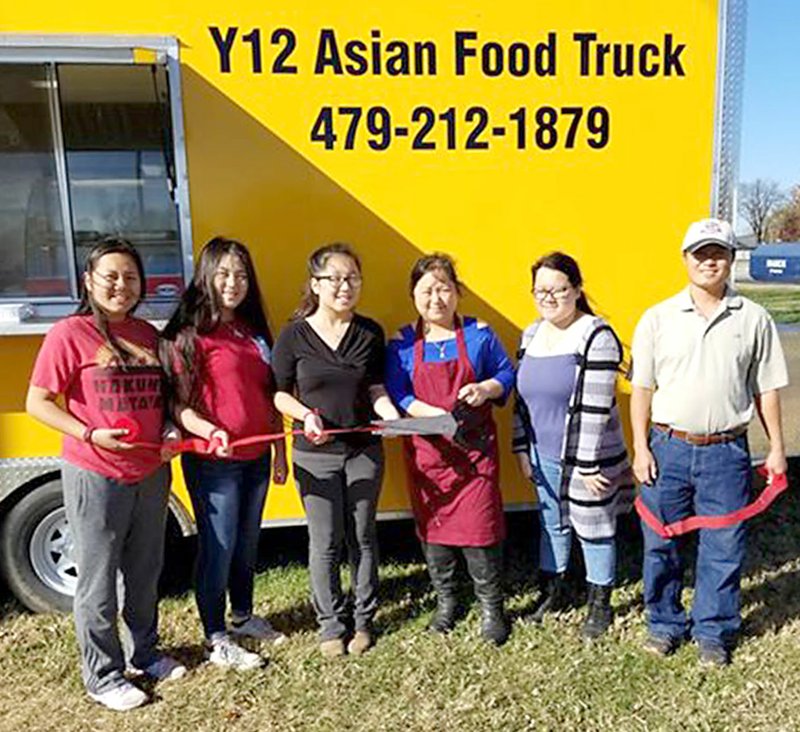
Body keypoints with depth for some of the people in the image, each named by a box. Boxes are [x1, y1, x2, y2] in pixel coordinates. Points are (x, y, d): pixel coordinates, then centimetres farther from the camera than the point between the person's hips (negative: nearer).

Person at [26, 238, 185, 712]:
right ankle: (103, 677, 24)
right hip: (95, 476, -5)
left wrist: (172, 433, -2)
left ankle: (144, 651, 38)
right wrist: (91, 434, -20)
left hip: (152, 473, 6)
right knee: (99, 580, 6)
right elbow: (38, 402, -9)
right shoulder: (70, 334, -9)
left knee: (146, 571, 18)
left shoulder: (149, 335, 7)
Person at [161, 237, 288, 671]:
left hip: (256, 457, 7)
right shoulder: (189, 333, -10)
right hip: (212, 461, -6)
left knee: (247, 543, 19)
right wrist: (210, 431, -30)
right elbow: (177, 402, -13)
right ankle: (215, 639, 21)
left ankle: (243, 616, 39)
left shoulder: (255, 330, 11)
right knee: (218, 546, 4)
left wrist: (280, 450, 14)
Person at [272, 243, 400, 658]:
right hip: (315, 455, -2)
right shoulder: (294, 335, -6)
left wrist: (392, 416, -15)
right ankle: (331, 623, 26)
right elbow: (279, 393, 0)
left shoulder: (370, 332, 0)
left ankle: (363, 619, 31)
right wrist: (306, 414, -18)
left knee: (362, 537, 13)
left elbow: (375, 389, 4)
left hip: (364, 451, 2)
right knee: (325, 543, 7)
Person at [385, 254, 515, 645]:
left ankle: (491, 607, 18)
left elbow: (506, 374, 8)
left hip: (475, 446, -1)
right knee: (431, 526, 11)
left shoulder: (479, 334, 0)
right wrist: (440, 416, -18)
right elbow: (397, 395, -5)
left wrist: (486, 389, -14)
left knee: (479, 524, -2)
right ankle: (445, 601, 31)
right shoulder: (402, 344, 1)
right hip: (426, 449, 2)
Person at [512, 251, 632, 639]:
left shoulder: (596, 337, -17)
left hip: (585, 458, -6)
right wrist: (522, 448, 11)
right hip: (544, 457, 7)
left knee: (593, 529, 10)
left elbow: (596, 408, -20)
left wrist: (589, 466, -20)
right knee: (552, 523, 21)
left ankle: (600, 603, 29)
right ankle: (553, 590, 41)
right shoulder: (531, 335, 6)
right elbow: (523, 396, 12)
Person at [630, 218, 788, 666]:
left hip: (726, 452, 0)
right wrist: (642, 448, -2)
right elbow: (642, 388, 3)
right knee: (661, 543, 10)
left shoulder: (754, 319, 3)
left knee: (723, 549, 9)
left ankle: (715, 632, 29)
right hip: (667, 448, 0)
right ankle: (665, 624, 30)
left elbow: (766, 389, 8)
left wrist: (777, 448, 6)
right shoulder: (658, 318, 2)